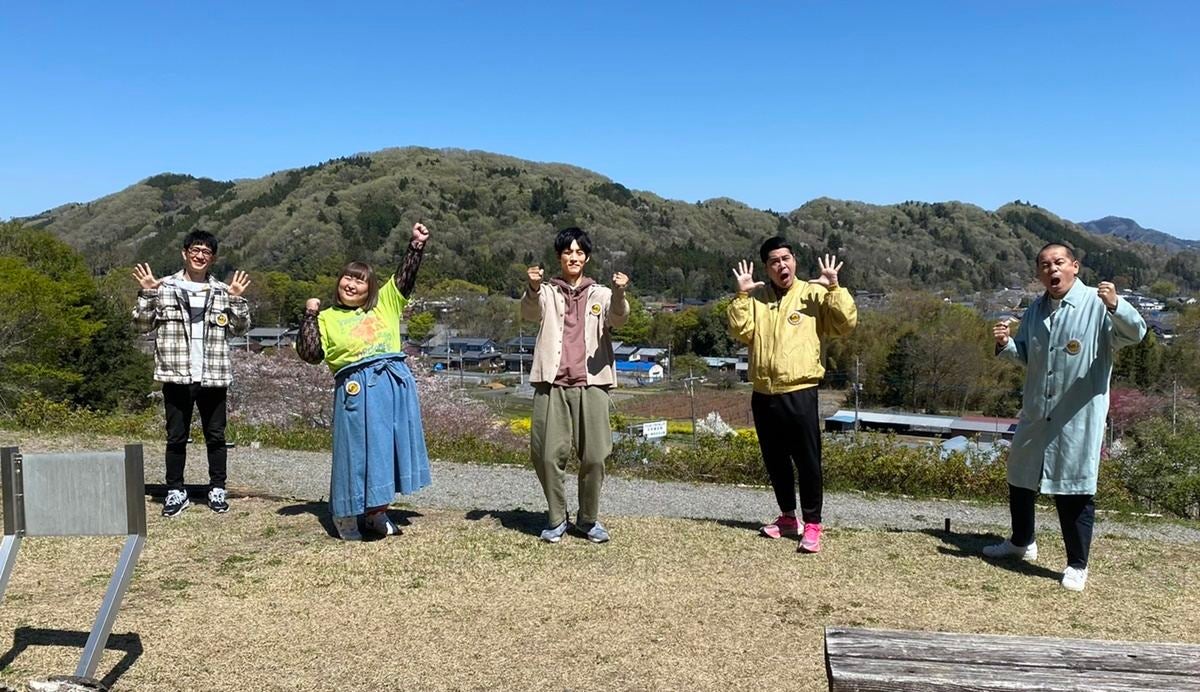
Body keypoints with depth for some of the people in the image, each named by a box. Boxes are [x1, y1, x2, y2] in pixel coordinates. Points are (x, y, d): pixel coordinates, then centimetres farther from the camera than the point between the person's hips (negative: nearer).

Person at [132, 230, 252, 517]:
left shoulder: (222, 291, 7)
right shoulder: (164, 288, 4)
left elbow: (240, 329, 6)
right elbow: (143, 324, 2)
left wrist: (237, 299, -7)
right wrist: (146, 293, -9)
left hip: (213, 377, 1)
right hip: (176, 376, -1)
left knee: (215, 436, 7)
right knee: (176, 437, 6)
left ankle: (217, 490, 18)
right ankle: (175, 492, 16)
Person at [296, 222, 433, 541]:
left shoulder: (385, 304, 16)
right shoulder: (328, 318, 10)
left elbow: (404, 278, 10)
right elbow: (310, 354, 1)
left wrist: (416, 245, -2)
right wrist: (310, 316, 1)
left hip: (396, 382, 4)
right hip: (357, 388, -3)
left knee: (390, 445, 8)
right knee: (358, 447, 0)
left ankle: (376, 513, 21)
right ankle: (345, 515, 14)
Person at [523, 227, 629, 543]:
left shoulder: (600, 294, 12)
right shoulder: (548, 292, 11)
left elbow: (618, 318, -9)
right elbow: (530, 312, -11)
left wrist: (619, 293, -32)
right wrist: (532, 287, -34)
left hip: (591, 383, 0)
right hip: (552, 384, 0)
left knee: (594, 456, -2)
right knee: (549, 455, -3)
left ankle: (588, 519, 17)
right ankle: (557, 519, 14)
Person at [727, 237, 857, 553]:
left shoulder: (814, 294, -1)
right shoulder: (756, 297, 9)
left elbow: (847, 322, -10)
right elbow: (740, 331, -2)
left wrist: (834, 287, -18)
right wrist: (741, 295, -9)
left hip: (800, 393, -4)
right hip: (763, 395, 5)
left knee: (808, 461, -1)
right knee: (775, 460, 15)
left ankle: (812, 524, 9)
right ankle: (788, 517, 31)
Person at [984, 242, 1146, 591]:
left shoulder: (1097, 304, -11)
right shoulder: (1036, 309, 9)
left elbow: (1135, 333, -24)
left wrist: (1116, 306, -43)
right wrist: (1005, 344, -3)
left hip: (1078, 419, -7)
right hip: (1035, 415, 7)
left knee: (1075, 491, 1)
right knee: (1020, 478, 20)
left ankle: (1077, 565, 19)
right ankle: (1022, 542, 42)